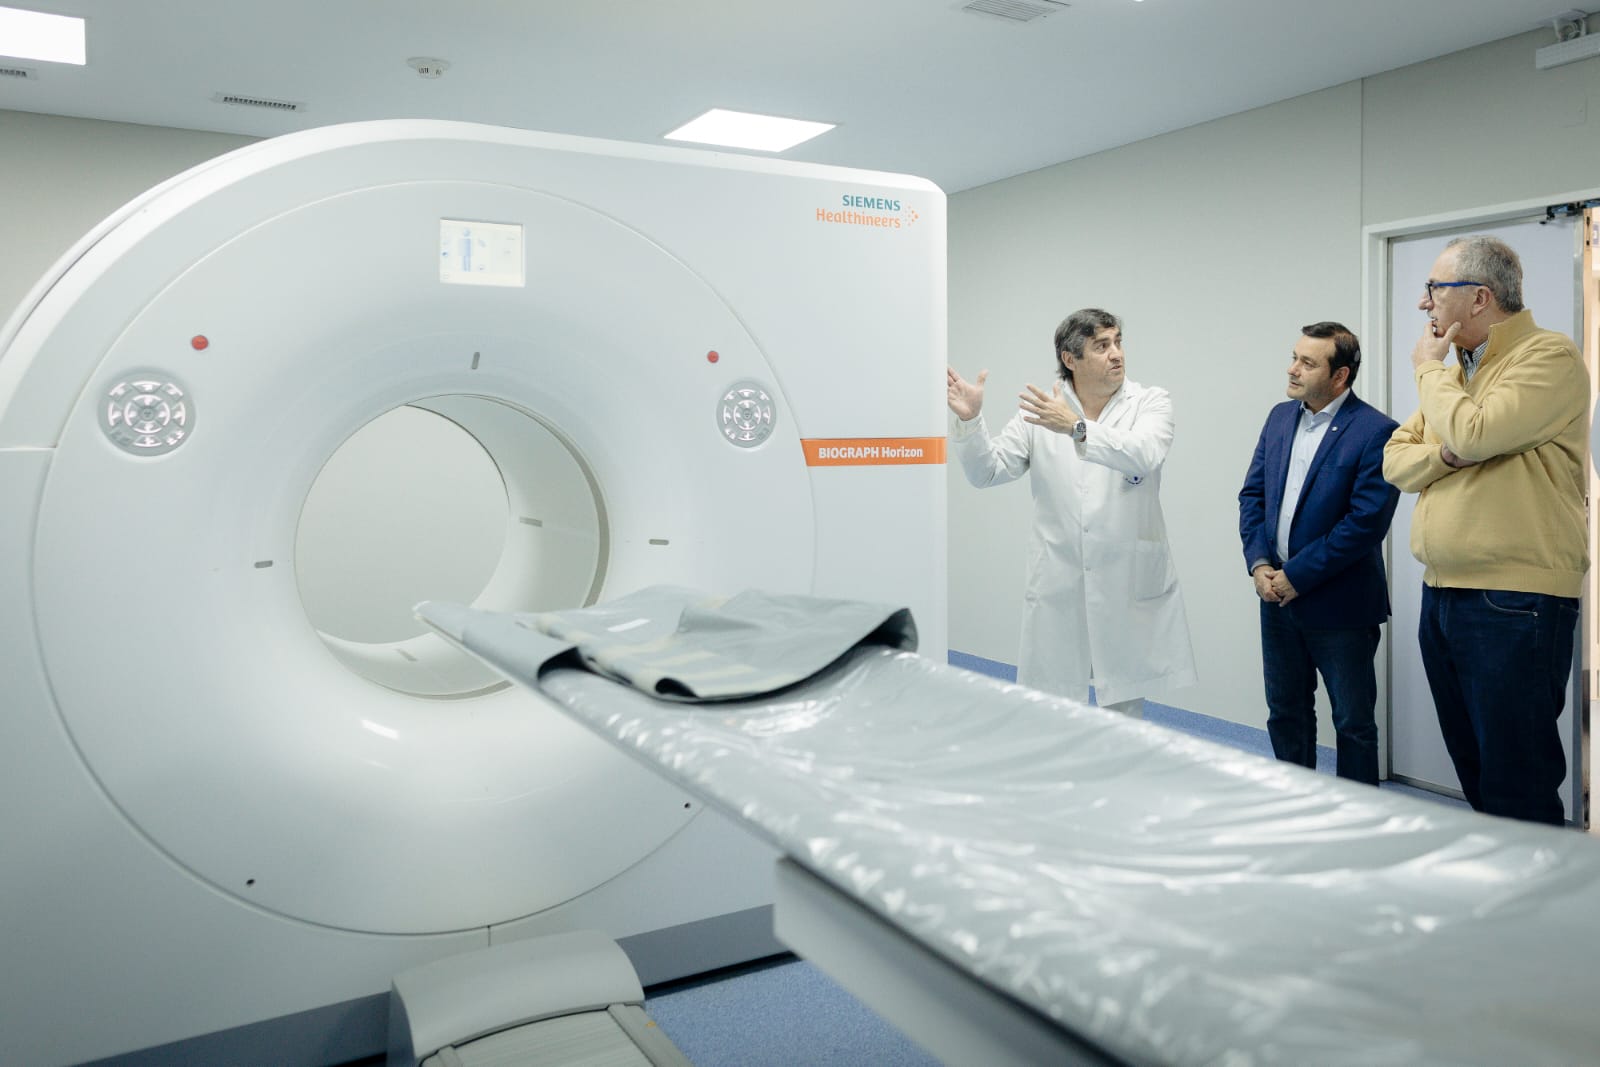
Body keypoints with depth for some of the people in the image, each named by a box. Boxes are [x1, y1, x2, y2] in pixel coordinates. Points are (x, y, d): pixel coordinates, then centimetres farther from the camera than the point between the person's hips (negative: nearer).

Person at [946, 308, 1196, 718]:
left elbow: (1144, 455, -22)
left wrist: (1076, 428, -34)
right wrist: (970, 421, -18)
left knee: (1125, 704, 12)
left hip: (1128, 586, 0)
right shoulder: (1039, 411, 2)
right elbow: (988, 471, -1)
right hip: (1057, 586, 1)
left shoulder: (1150, 403, -1)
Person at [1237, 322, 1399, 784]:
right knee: (1285, 713, 17)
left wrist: (1296, 576, -17)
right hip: (1277, 599, 7)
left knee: (1353, 723, 9)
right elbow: (1252, 494, 8)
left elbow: (1366, 521, -19)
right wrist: (1258, 564, -6)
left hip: (1340, 607, -6)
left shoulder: (1376, 431, -14)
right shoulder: (1280, 417, 7)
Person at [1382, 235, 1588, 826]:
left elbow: (1474, 433, -24)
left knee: (1517, 788, -2)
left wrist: (1429, 369, -6)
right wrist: (1445, 453, -9)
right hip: (1442, 595, 9)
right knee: (1472, 770, 17)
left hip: (1514, 601, -8)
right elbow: (1395, 461, 13)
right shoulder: (1454, 372, 17)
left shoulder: (1549, 357, -9)